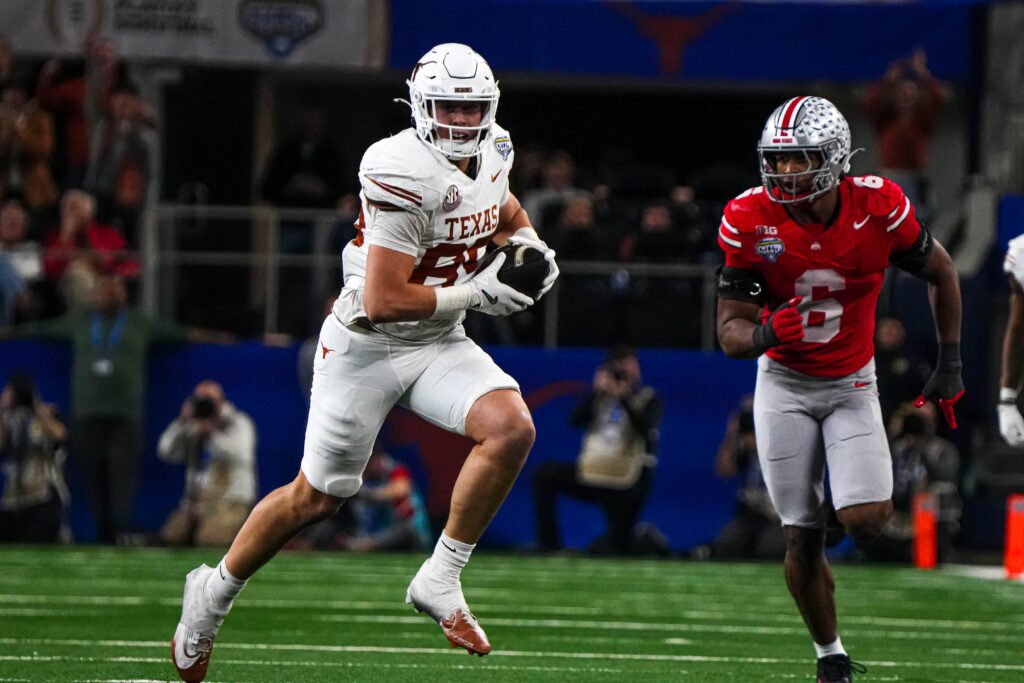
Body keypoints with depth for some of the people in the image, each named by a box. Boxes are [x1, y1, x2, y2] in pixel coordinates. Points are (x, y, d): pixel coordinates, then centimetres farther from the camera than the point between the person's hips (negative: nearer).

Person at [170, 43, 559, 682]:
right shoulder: (405, 173, -27)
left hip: (440, 343, 6)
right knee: (316, 497, 6)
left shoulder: (491, 153, -2)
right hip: (367, 346, -6)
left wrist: (528, 243, 2)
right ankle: (214, 594, 29)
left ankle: (440, 581, -8)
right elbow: (384, 301, -29)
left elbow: (507, 215, 24)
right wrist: (475, 293, -23)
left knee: (512, 429, -21)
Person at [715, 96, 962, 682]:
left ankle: (880, 492, 21)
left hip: (852, 385, 0)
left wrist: (951, 364, 2)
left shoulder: (878, 209, -19)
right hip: (784, 385, 0)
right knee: (803, 538, -4)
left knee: (865, 520, -18)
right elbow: (730, 330, -15)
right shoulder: (750, 222, -19)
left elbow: (942, 273, 0)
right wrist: (764, 334, -38)